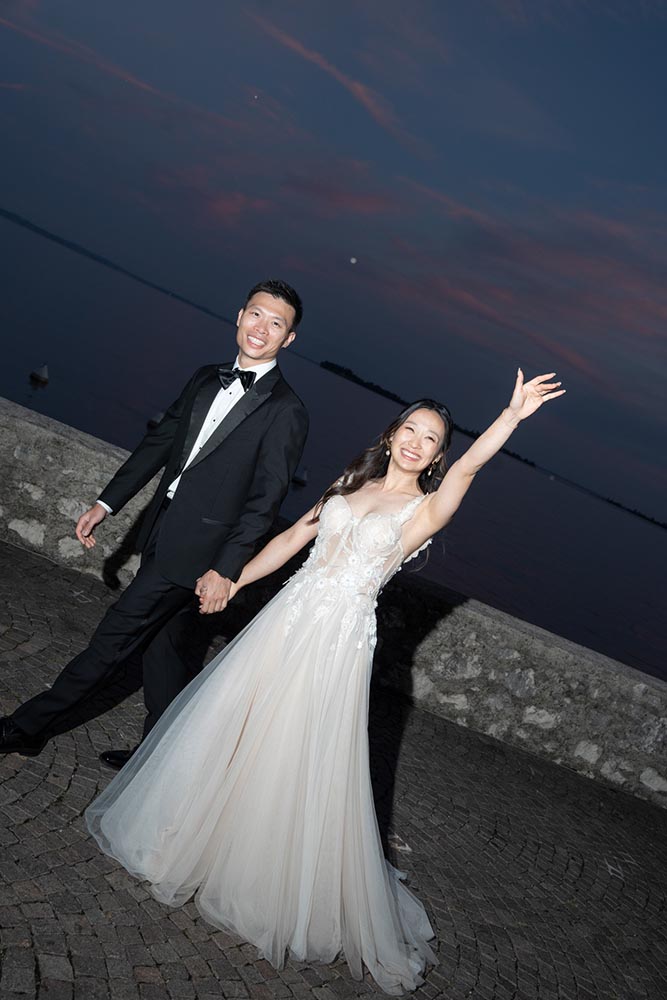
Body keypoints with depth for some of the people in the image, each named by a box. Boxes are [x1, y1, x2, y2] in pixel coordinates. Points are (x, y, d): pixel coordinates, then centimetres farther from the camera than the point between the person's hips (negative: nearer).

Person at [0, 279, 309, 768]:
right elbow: (159, 444, 13)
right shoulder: (206, 379, 8)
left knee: (117, 634, 0)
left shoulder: (286, 412, -14)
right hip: (162, 532, 7)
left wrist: (225, 568, -21)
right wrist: (105, 504, 13)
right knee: (158, 643, 16)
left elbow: (265, 501, -16)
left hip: (195, 548, -7)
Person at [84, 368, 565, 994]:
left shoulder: (425, 508, -3)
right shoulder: (352, 483, 11)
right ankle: (190, 835, 36)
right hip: (289, 615, 5)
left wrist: (512, 415, -37)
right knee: (231, 727, 12)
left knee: (307, 766, 1)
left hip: (340, 639, -4)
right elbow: (294, 537, 17)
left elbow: (471, 464, -21)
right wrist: (232, 583, 18)